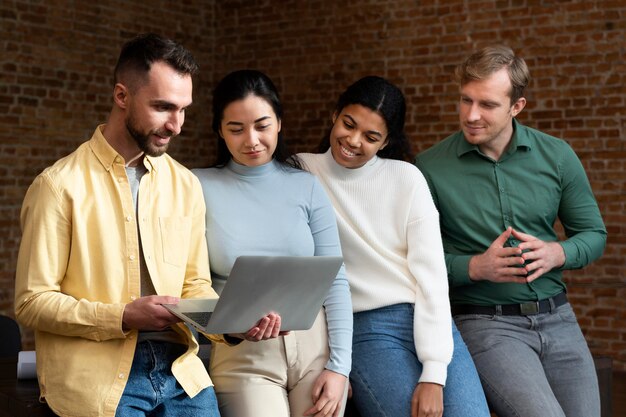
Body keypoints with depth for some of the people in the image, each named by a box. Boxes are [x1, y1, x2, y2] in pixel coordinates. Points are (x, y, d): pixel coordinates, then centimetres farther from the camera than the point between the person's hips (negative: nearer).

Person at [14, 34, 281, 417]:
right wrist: (123, 317, -18)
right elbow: (33, 302, -7)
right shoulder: (60, 185, -6)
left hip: (178, 367, 5)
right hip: (99, 373, -4)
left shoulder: (186, 185, 9)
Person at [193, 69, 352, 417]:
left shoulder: (306, 186, 4)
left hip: (314, 347, 2)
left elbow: (334, 281, 3)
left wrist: (339, 365, -2)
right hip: (241, 355, -2)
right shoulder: (199, 188, -1)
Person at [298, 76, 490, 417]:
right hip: (368, 330, -2)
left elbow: (431, 272, -2)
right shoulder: (301, 173, 3)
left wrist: (433, 374, -11)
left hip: (431, 323, 2)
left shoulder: (407, 178, 4)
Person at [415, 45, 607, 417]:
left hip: (557, 317, 4)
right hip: (485, 324, -4)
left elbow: (594, 234, 11)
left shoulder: (557, 156, 3)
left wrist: (557, 253, -10)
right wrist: (476, 267, -18)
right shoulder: (431, 169, -6)